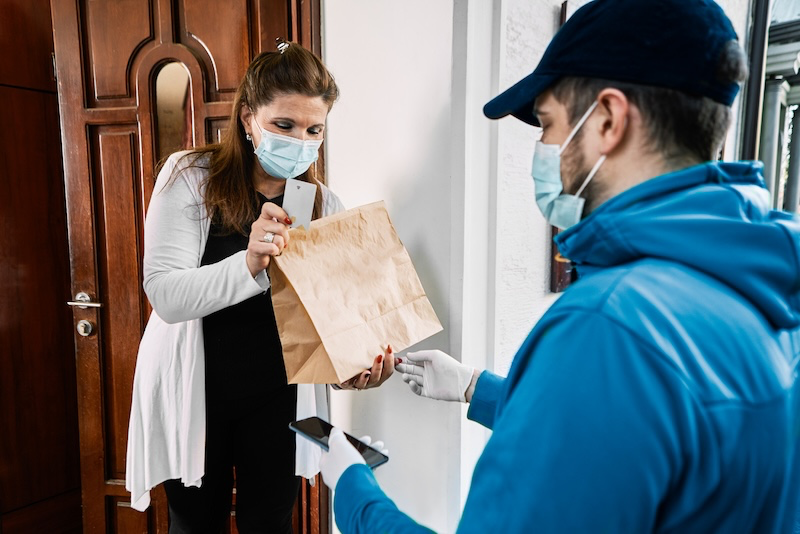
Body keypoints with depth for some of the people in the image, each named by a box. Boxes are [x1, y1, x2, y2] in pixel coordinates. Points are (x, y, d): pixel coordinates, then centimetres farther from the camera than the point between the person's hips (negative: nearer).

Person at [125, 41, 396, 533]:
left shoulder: (323, 203, -4)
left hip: (277, 399, 2)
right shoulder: (190, 177, -12)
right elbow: (166, 295, -20)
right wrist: (249, 264, -38)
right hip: (194, 395, -1)